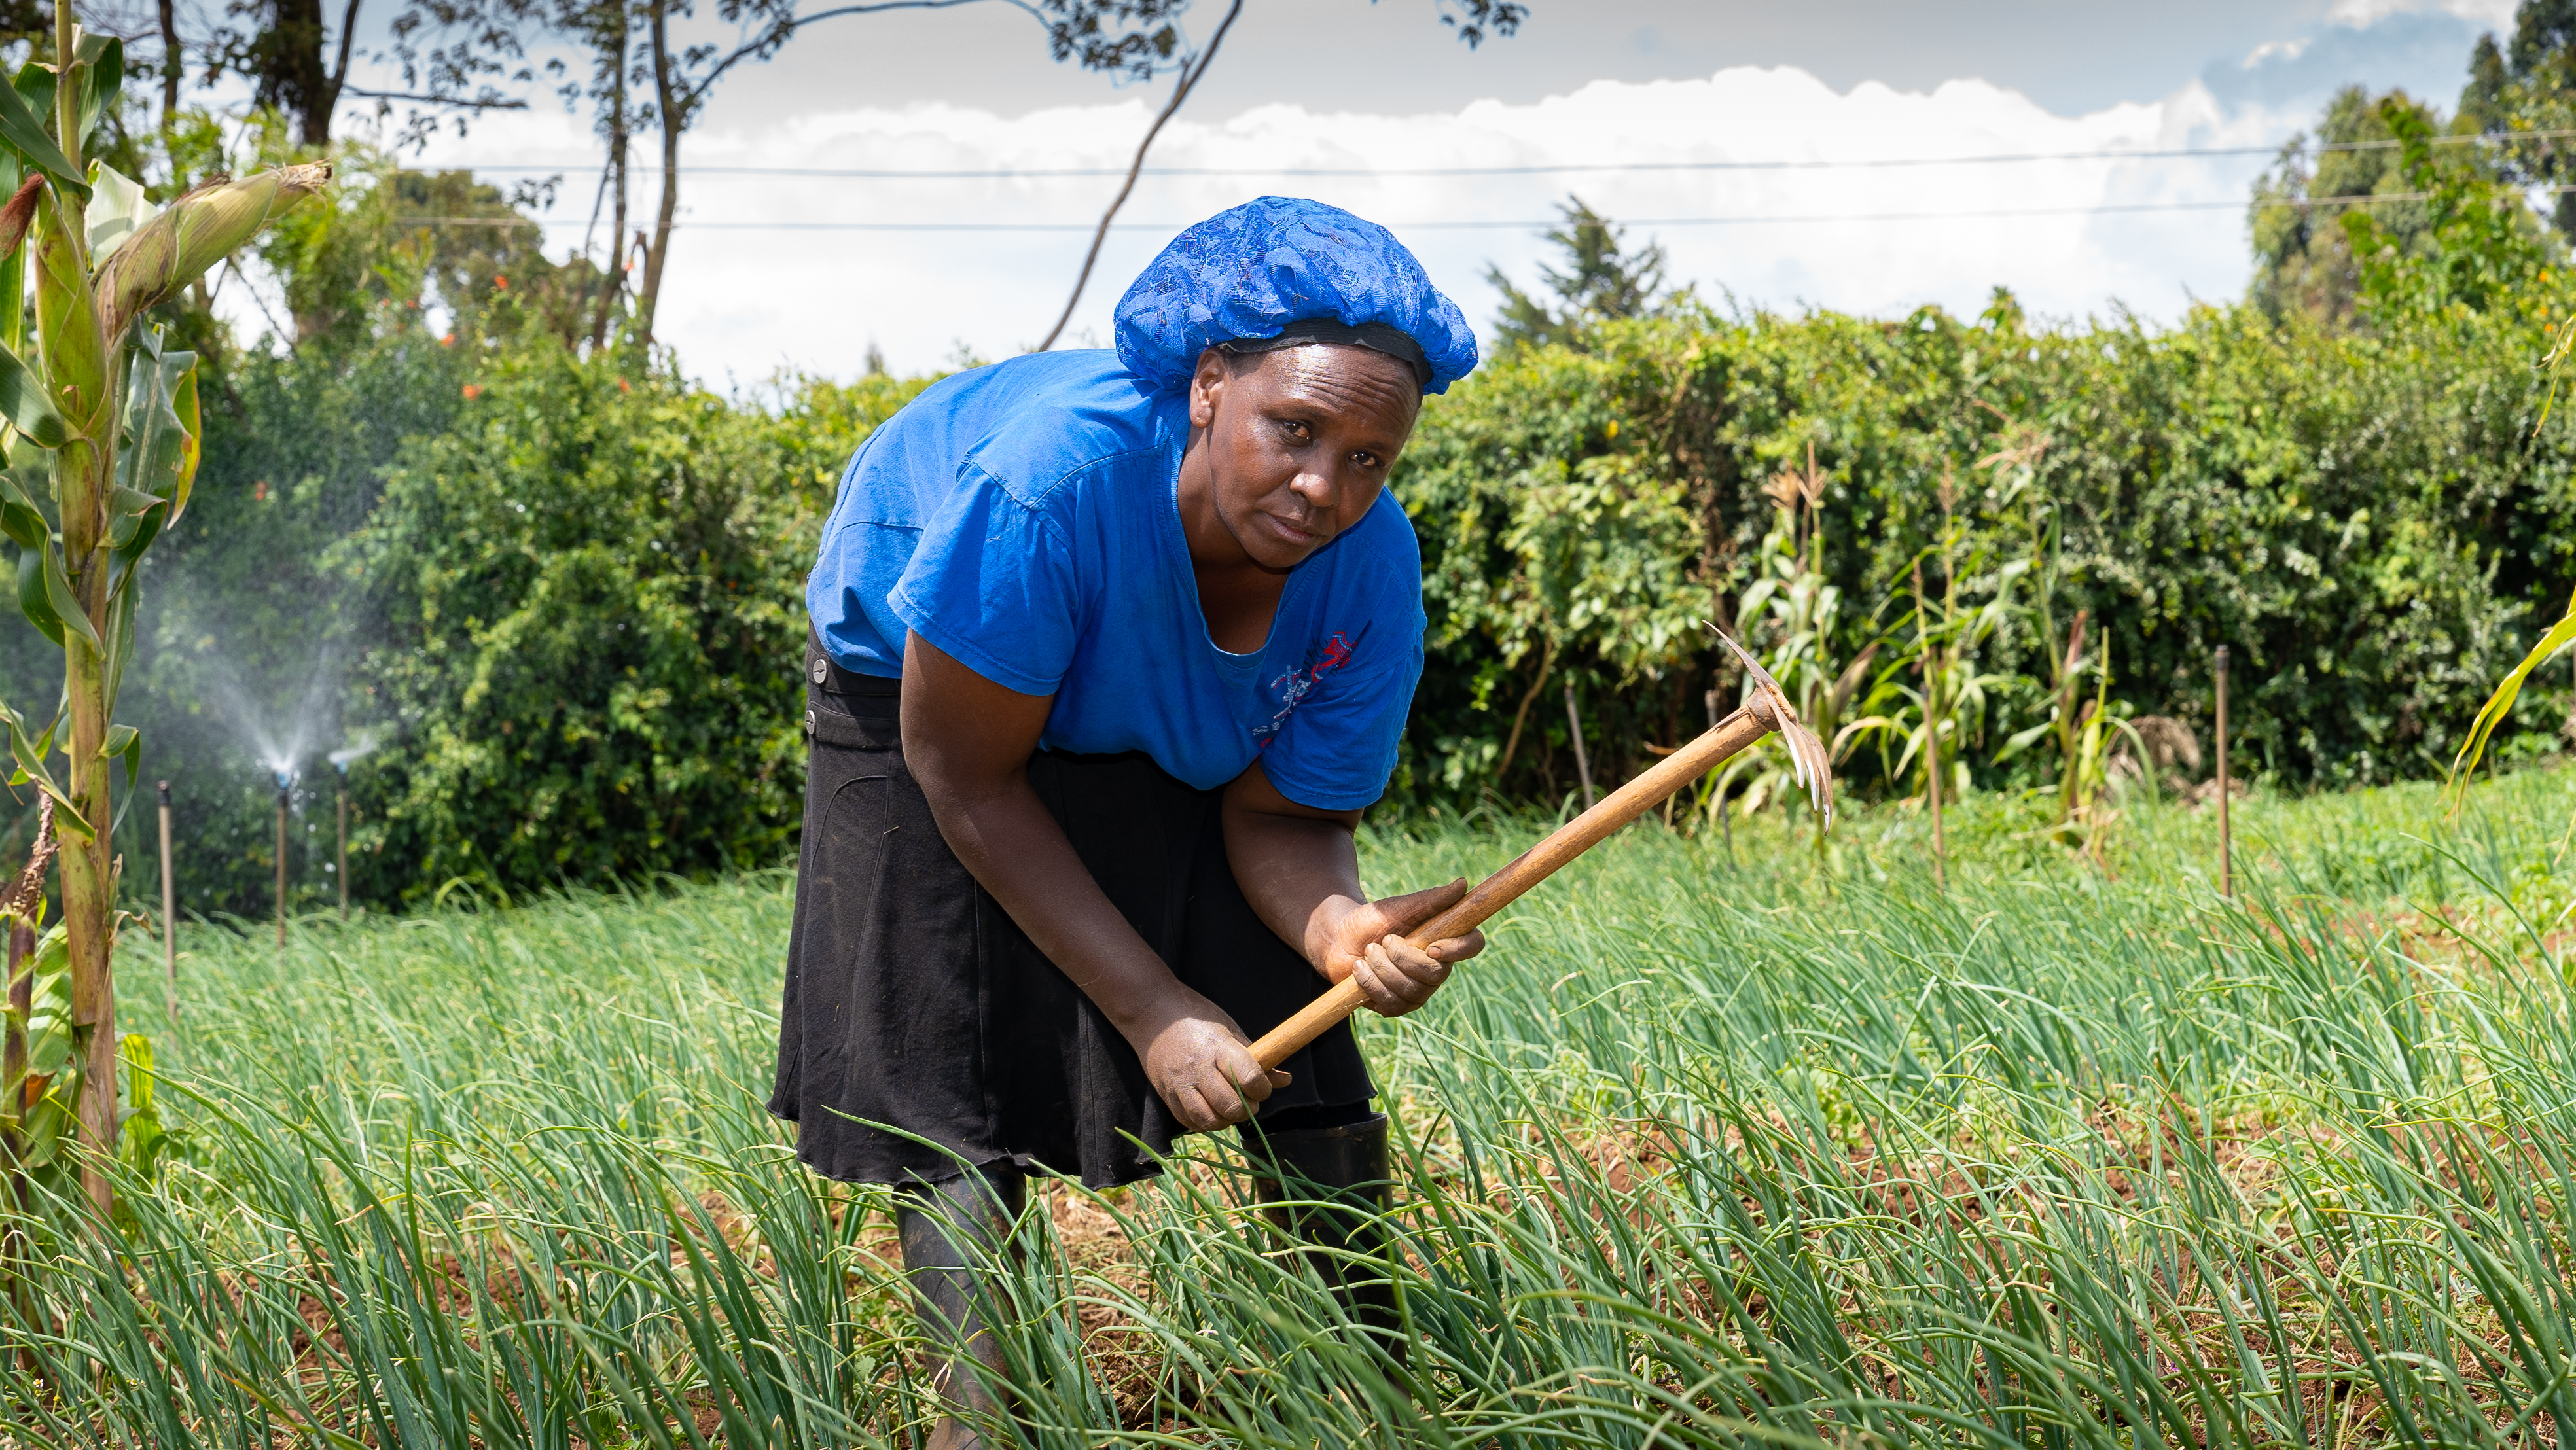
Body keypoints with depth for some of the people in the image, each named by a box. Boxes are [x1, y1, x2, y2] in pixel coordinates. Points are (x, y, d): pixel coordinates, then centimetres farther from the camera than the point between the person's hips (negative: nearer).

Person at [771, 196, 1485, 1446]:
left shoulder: (1370, 573, -28)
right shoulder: (1055, 475, -42)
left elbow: (1282, 818, -17)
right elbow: (965, 773, -30)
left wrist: (1341, 927, -43)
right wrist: (1154, 1011, -31)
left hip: (1187, 740, 3)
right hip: (928, 688, -3)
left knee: (1306, 1064, -2)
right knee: (961, 1101, -13)